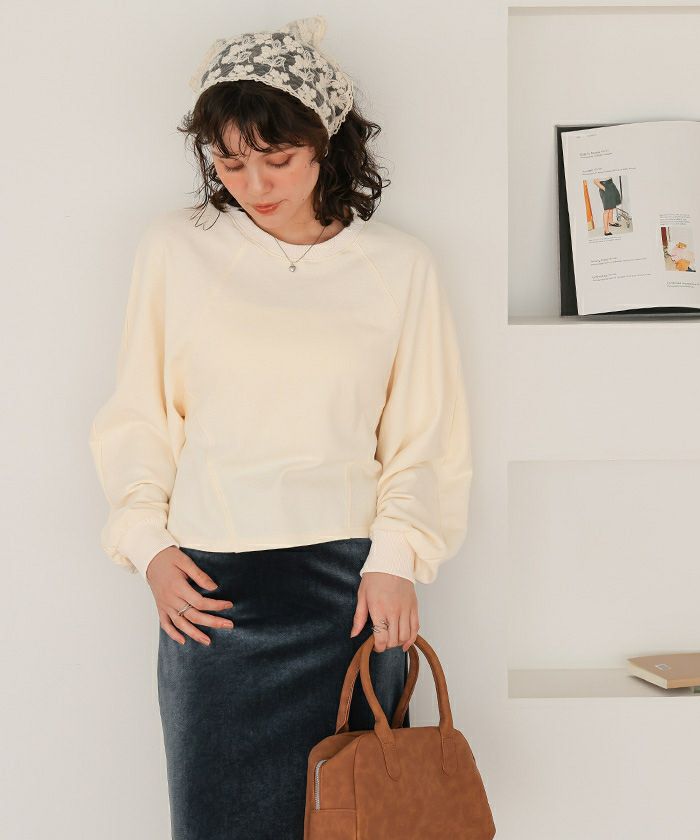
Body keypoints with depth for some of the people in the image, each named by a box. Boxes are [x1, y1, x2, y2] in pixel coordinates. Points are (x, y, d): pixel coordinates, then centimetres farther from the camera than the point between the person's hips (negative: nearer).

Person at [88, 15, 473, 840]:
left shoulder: (399, 265, 3)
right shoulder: (175, 247, 4)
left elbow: (425, 438, 5)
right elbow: (138, 417, 10)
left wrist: (397, 555, -7)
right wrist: (148, 541, -1)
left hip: (350, 585, 0)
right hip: (207, 585, 0)